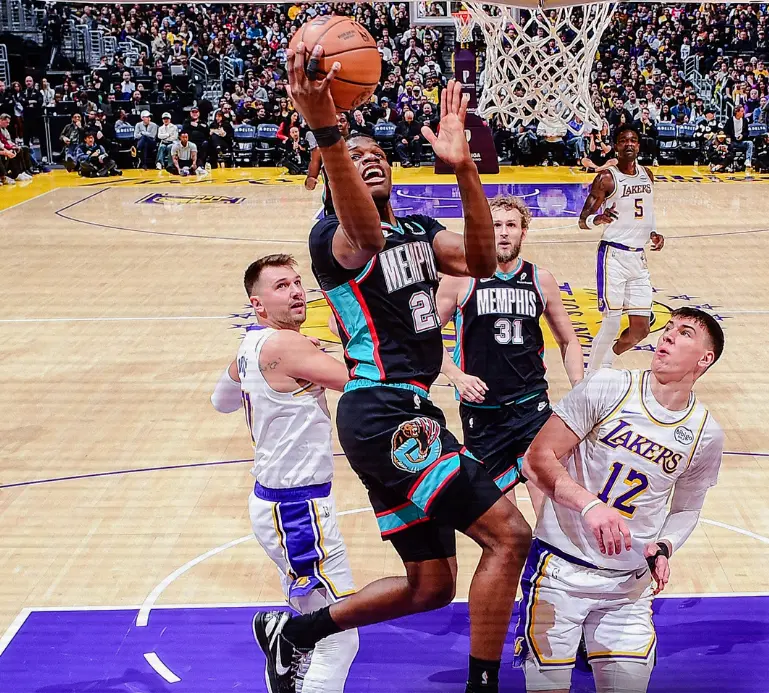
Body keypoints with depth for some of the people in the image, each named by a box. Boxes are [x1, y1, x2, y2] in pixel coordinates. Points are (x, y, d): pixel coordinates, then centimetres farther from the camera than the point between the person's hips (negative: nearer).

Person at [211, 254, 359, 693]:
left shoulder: (252, 346, 8)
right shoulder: (284, 345, -21)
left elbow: (222, 400, 26)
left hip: (276, 501, 10)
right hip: (298, 509, -10)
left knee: (309, 618, 26)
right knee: (340, 640, -8)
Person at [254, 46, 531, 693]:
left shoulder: (420, 231, 18)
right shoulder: (335, 234, -6)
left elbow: (480, 260, -4)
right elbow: (364, 232, -34)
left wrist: (463, 167, -18)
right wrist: (326, 133, -54)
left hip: (409, 413, 9)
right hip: (383, 413, -9)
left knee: (430, 586, 16)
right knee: (509, 534, -14)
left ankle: (293, 631, 28)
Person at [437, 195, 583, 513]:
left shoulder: (541, 280, 4)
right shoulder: (461, 277, -4)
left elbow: (568, 341, 14)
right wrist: (456, 376, -12)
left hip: (532, 404, 1)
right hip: (480, 410, -1)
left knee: (548, 495, -8)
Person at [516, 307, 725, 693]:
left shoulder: (706, 435, -1)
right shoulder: (607, 389, -11)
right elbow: (537, 460, -13)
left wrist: (663, 548, -7)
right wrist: (590, 504, -28)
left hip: (629, 585, 3)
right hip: (561, 568, -3)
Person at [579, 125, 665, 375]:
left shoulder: (647, 175, 10)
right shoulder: (606, 178, -9)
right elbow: (583, 220, -10)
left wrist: (653, 232, 6)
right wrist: (597, 218, -32)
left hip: (638, 258, 6)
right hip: (614, 256, -6)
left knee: (640, 329, 7)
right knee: (611, 324, -9)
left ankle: (605, 365, 29)